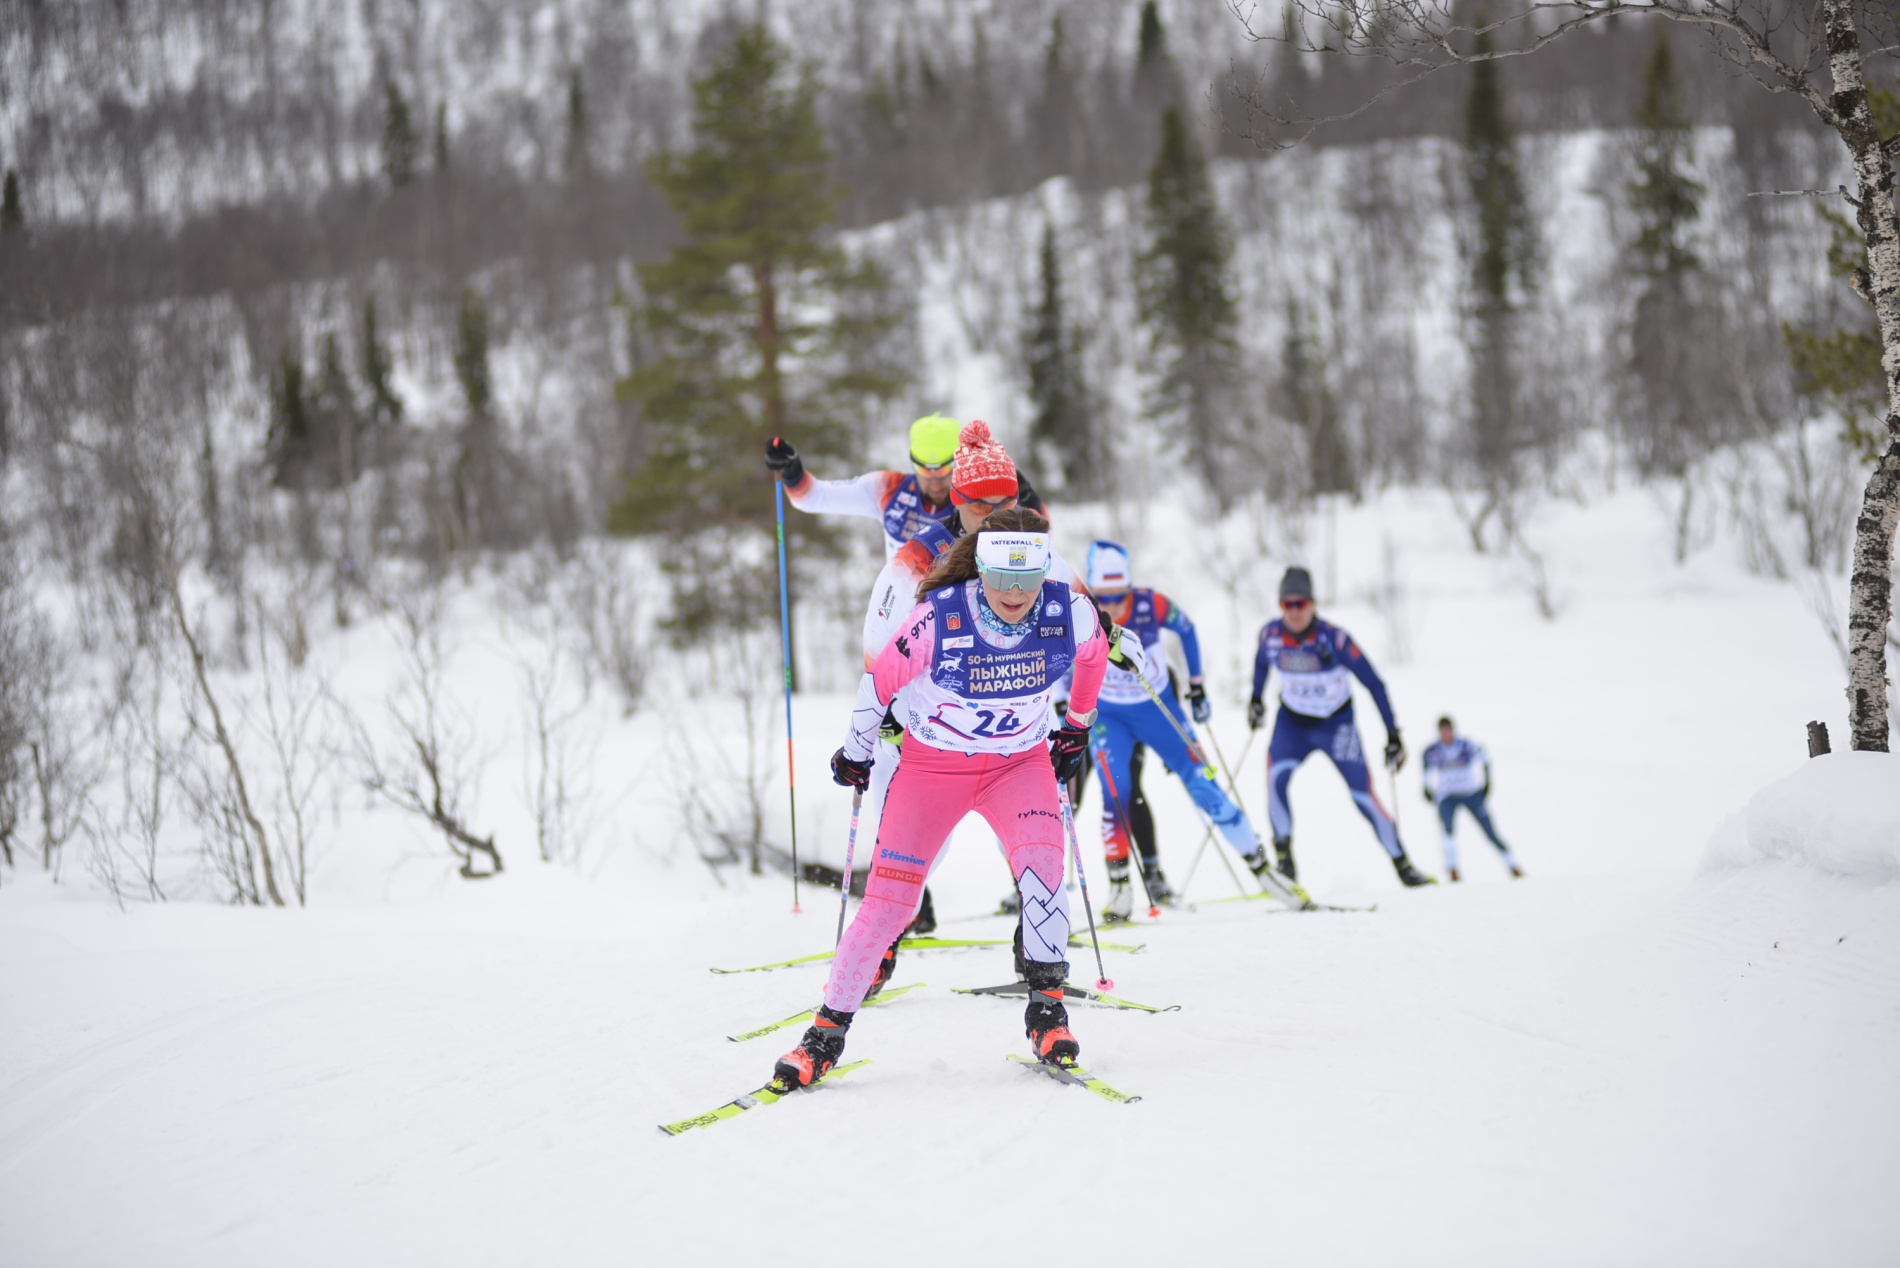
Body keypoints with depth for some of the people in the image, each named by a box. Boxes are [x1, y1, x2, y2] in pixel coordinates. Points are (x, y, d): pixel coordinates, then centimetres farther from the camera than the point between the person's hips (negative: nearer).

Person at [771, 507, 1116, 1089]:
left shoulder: (1069, 613, -18)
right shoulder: (940, 618, -25)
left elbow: (1093, 653, 8)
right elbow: (880, 679, -7)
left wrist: (1077, 724, 18)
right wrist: (855, 752, 5)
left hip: (1021, 763, 1)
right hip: (933, 765, -1)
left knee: (1040, 860, -27)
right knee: (889, 899, -6)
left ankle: (1047, 1005, -14)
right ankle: (828, 1030, 7)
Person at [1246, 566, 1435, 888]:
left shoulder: (1334, 638, -28)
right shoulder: (1270, 634, -18)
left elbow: (1373, 684, -21)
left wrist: (1393, 734, -22)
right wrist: (1255, 699, 16)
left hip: (1337, 724, -2)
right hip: (1292, 722, 2)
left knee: (1363, 797, -7)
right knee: (1276, 777, -25)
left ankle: (1402, 864, 10)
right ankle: (1284, 859, -17)